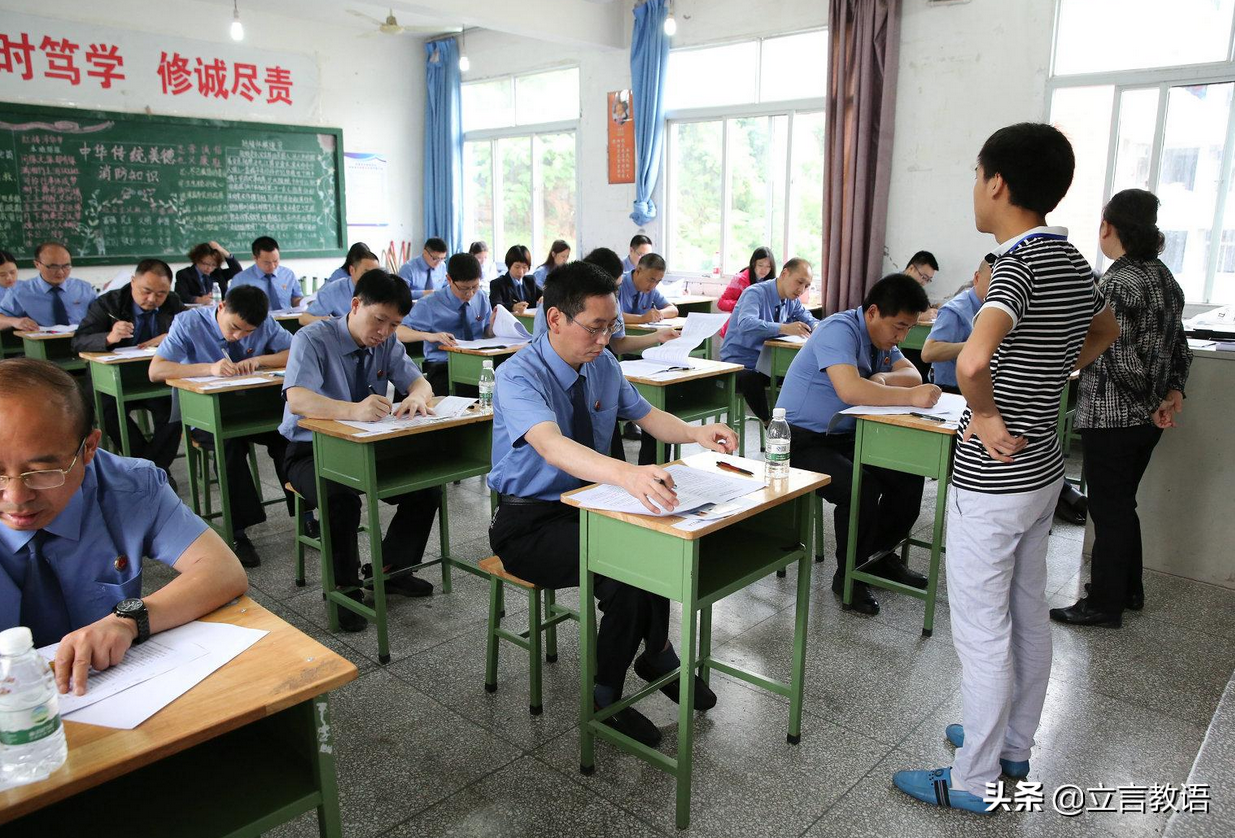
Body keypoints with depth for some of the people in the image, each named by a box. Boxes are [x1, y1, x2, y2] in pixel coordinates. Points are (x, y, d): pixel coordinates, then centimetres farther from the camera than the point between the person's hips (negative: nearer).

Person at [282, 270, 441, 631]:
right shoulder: (313, 339, -18)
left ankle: (392, 570, 9)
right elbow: (297, 399, -33)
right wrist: (354, 410, -53)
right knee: (342, 499, -35)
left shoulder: (387, 342, 0)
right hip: (311, 451, -5)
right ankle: (344, 588, -10)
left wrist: (416, 397, -29)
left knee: (427, 488, -14)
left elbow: (420, 383, -2)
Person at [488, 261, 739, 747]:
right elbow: (552, 446, -41)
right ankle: (604, 698, -3)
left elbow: (646, 415, 14)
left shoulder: (603, 364, 0)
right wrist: (627, 475, -58)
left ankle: (656, 655, 5)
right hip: (529, 525, -6)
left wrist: (696, 433, -7)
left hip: (587, 506, 7)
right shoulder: (518, 377, -22)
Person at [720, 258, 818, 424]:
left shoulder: (792, 300, 4)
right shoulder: (756, 293, -18)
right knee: (750, 379, -39)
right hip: (738, 363, -7)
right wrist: (784, 328, -48)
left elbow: (808, 319, 18)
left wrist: (817, 327, -8)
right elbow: (746, 324, -37)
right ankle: (769, 423, -19)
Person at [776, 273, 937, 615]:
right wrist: (910, 396, -34)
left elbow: (912, 375, 2)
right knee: (862, 489, -29)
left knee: (909, 477, -4)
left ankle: (881, 555, 16)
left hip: (844, 437, 9)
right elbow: (850, 390, -35)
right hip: (801, 441, -9)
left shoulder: (880, 336, 9)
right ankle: (848, 576, -7)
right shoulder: (841, 329, -21)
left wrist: (883, 378, -19)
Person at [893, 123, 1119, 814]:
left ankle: (973, 782, 19)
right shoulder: (1072, 259, 6)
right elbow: (1105, 330, 27)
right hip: (1043, 470, 9)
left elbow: (973, 361, -40)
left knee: (982, 631, 3)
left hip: (993, 479, -9)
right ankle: (1014, 747, 38)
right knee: (1029, 615, 20)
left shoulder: (1020, 263, -22)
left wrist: (987, 418, -21)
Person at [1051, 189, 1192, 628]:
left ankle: (1104, 604, 14)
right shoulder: (1163, 275, 9)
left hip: (1111, 417, -9)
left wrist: (1149, 401, -7)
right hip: (1146, 420, 9)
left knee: (1109, 509, 2)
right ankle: (1129, 590, 34)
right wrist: (1172, 392, 4)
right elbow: (1179, 346, 13)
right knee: (1123, 504, 21)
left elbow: (1120, 360, -21)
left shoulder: (1117, 283, -19)